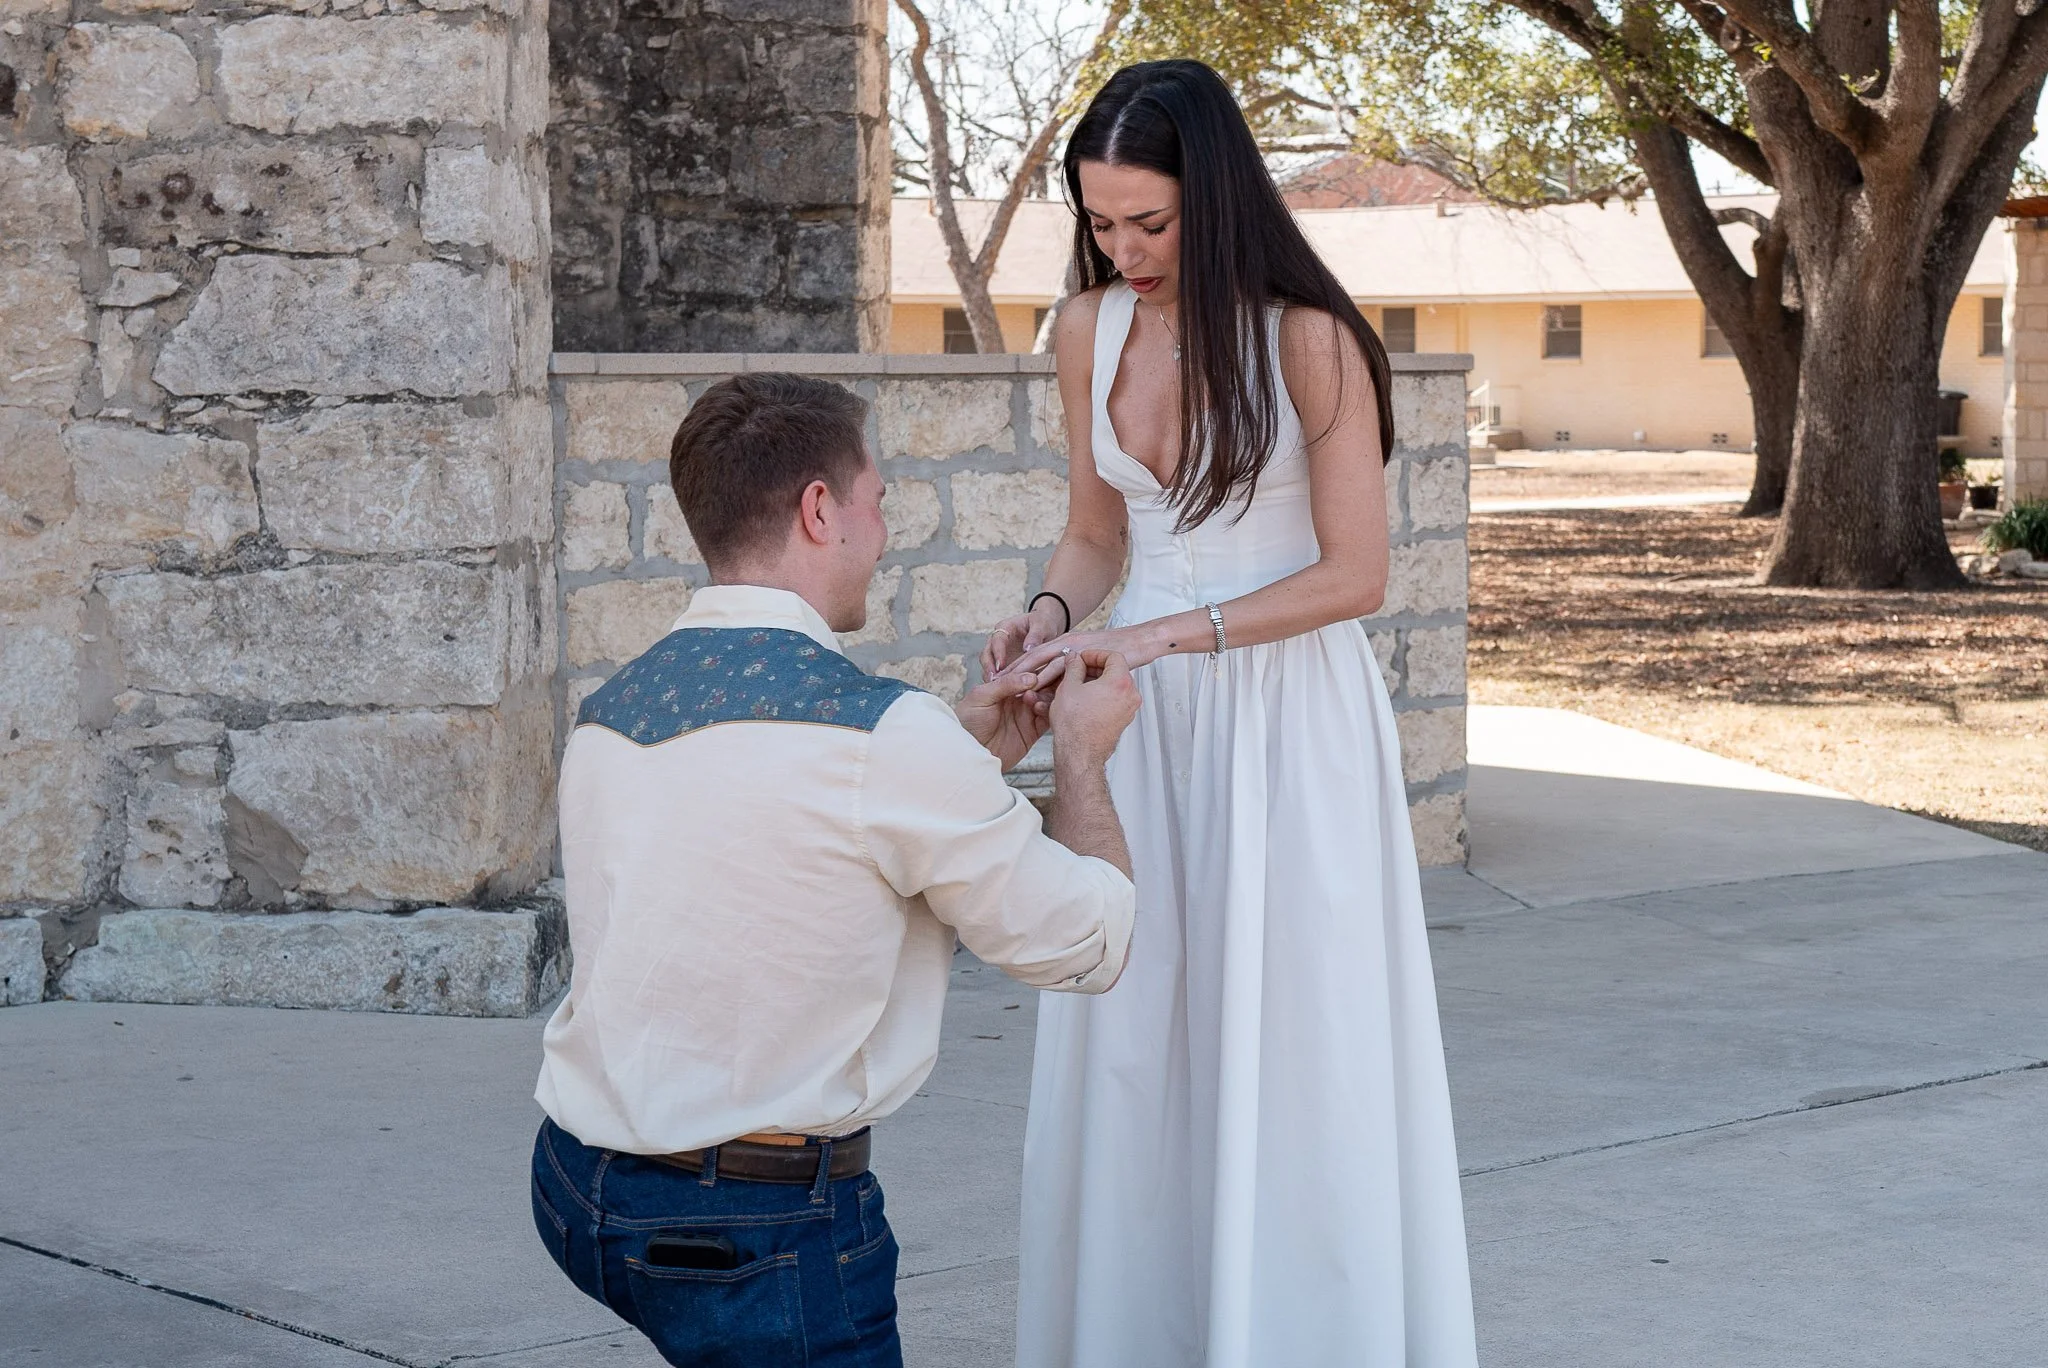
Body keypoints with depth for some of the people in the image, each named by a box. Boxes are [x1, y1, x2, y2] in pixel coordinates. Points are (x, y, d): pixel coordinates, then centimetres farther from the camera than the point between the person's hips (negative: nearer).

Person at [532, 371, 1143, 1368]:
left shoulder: (607, 715, 6)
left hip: (575, 1185, 8)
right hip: (758, 1231, -8)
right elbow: (1086, 946, -4)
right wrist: (1083, 752, 12)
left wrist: (966, 755, 21)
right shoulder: (886, 734, -16)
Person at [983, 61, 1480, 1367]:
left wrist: (1165, 633, -21)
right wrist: (1054, 612, -8)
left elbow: (1354, 573, -14)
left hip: (1289, 716, -5)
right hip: (1144, 720, 5)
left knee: (1285, 1048, -2)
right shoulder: (1090, 330, 4)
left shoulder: (1308, 339, -14)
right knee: (1136, 1048, 6)